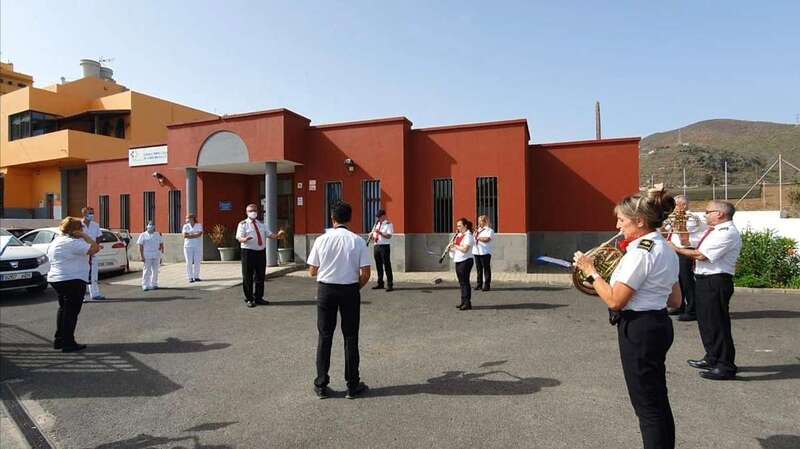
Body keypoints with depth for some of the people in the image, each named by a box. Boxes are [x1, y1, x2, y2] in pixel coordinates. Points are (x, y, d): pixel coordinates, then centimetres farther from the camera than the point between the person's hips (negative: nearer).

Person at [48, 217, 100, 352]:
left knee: (63, 308, 20)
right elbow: (95, 249, -24)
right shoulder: (73, 242, -18)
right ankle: (68, 344, 0)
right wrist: (85, 236, -15)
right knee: (71, 311, -3)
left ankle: (58, 340, 26)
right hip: (73, 280, -10)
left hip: (56, 279, 10)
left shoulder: (56, 241, 12)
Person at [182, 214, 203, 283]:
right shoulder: (185, 226, 7)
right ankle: (190, 278, 0)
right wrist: (195, 234, -8)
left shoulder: (199, 225, 5)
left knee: (197, 262, -1)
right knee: (189, 262, -4)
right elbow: (184, 236, -6)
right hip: (188, 246, 0)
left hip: (198, 246, 0)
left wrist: (189, 235, -10)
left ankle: (196, 277, 6)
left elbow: (199, 234, -10)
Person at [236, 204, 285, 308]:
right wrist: (245, 239, -35)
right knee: (248, 277, 1)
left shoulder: (262, 225, 16)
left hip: (261, 252, 5)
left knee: (260, 276, 11)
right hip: (248, 252, -5)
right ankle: (249, 299, 13)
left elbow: (270, 235, 9)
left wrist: (277, 236, -12)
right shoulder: (243, 224, -1)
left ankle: (258, 297, 23)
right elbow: (239, 238, -12)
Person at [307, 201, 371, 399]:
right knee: (350, 338, 9)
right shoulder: (357, 241, -7)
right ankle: (352, 386, 17)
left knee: (325, 336, 11)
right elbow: (365, 274, -8)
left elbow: (312, 271, 0)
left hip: (325, 289, 1)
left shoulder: (321, 240, -5)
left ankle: (321, 385, 19)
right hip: (350, 290, -1)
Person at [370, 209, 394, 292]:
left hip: (384, 246, -7)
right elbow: (373, 233, 21)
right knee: (378, 266, 11)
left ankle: (390, 284, -4)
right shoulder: (377, 224, 17)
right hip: (376, 246, 7)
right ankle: (380, 283, 20)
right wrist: (373, 237, -1)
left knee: (387, 265, -6)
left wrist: (380, 232, -24)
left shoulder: (389, 224, -4)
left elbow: (389, 236, -14)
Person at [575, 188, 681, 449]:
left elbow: (614, 301, -23)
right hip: (659, 325, 10)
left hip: (639, 330, -10)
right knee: (657, 402, 21)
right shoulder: (666, 250, 11)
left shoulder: (640, 252, -21)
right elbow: (675, 301, 15)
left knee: (647, 405, 3)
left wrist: (590, 271, -13)